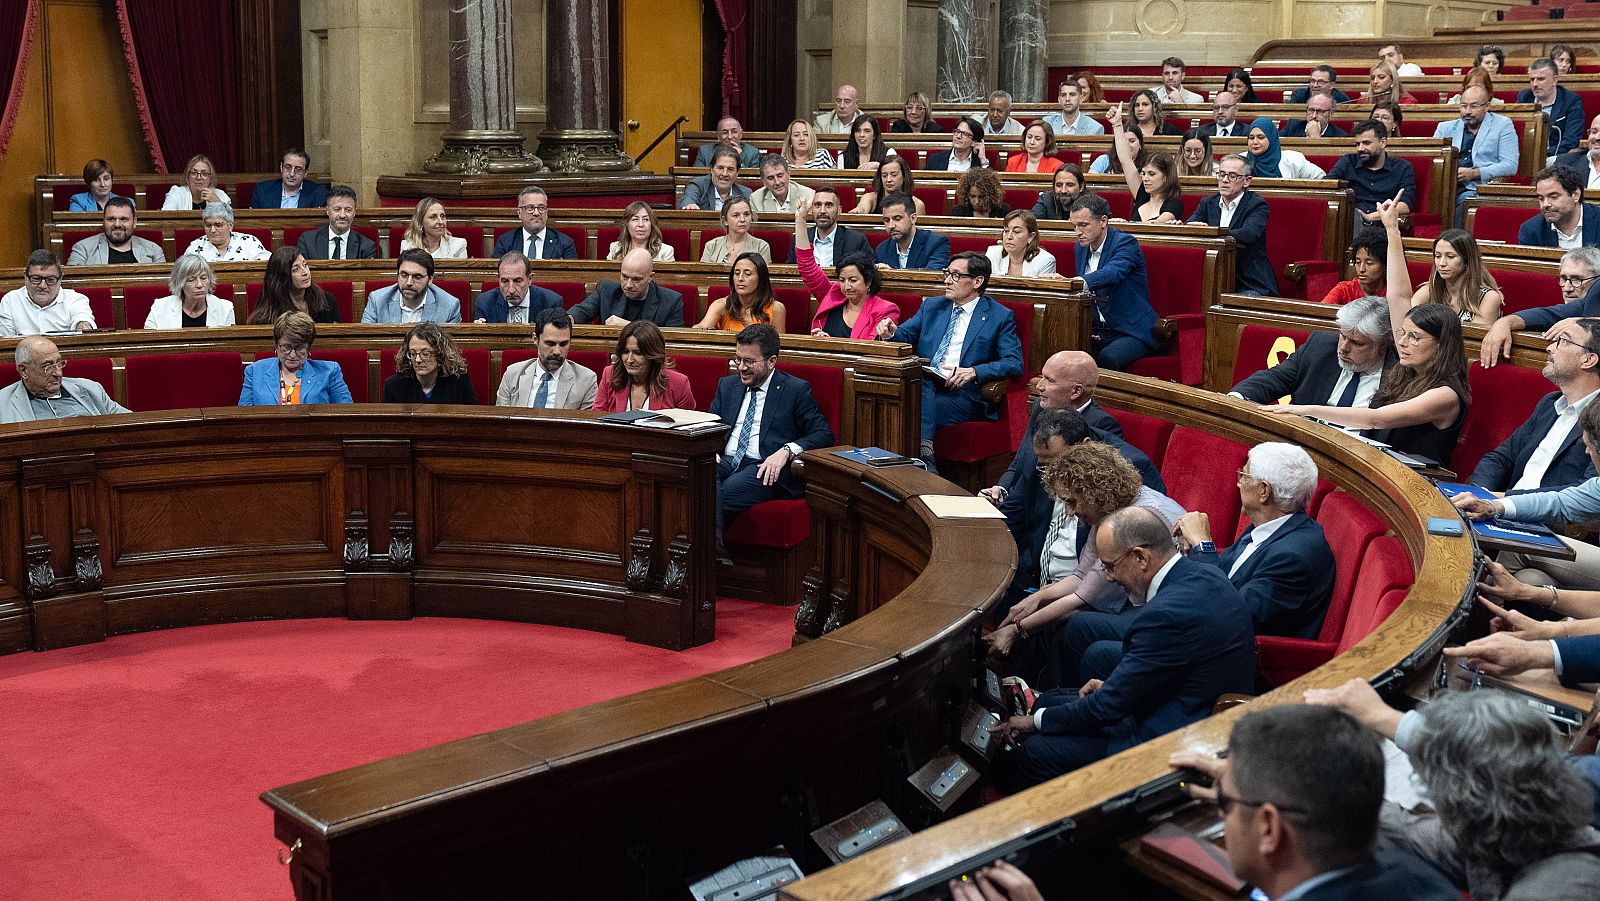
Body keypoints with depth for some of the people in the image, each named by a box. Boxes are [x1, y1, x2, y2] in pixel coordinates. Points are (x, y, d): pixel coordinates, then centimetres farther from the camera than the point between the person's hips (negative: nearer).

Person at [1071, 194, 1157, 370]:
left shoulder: (1125, 242, -11)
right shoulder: (1081, 247, 11)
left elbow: (1112, 274, -32)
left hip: (1130, 331, -6)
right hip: (1097, 331, 6)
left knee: (1107, 357, -35)